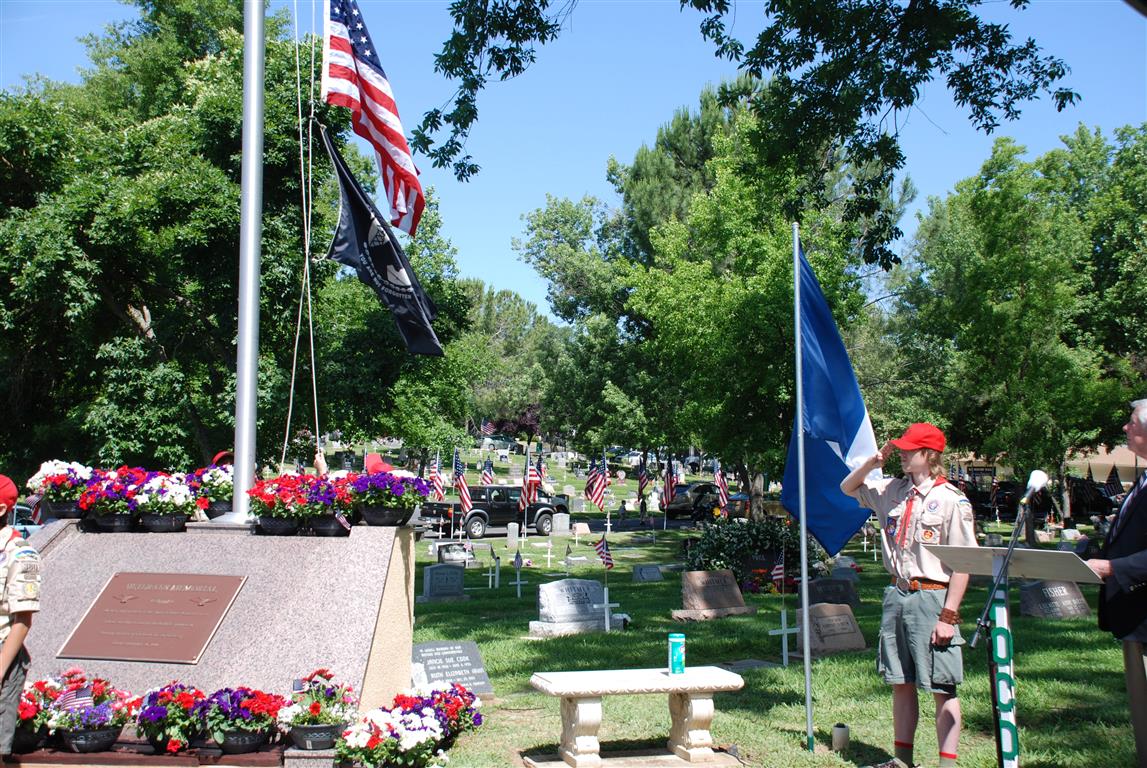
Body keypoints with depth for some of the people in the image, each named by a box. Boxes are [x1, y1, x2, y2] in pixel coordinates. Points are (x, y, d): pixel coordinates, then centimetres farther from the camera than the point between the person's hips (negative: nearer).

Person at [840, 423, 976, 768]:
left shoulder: (952, 500, -10)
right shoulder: (893, 490, 9)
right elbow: (848, 488, 24)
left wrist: (948, 616, -16)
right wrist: (873, 463, 6)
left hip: (932, 597, -7)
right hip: (897, 595, 7)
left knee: (942, 687, -2)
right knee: (901, 683, 14)